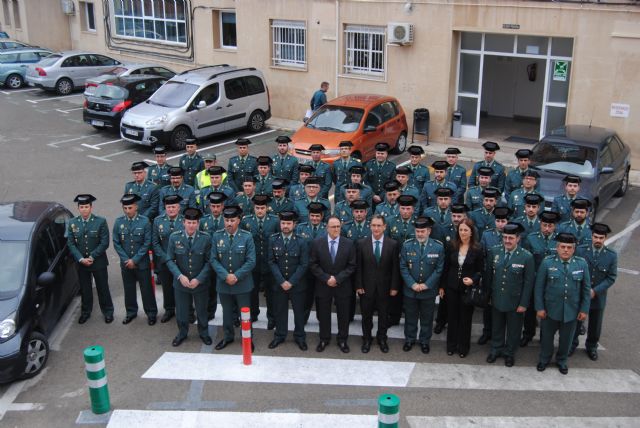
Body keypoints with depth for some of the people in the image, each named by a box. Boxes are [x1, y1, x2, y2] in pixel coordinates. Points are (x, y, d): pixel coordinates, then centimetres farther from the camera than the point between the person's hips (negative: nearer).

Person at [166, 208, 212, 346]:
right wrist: (180, 276, -18)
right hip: (181, 282, 1)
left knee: (202, 310, 16)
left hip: (200, 283, 0)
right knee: (181, 310, 14)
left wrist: (199, 279, -16)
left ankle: (203, 333, 38)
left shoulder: (206, 238, -12)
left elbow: (208, 261, -8)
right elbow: (170, 260, -5)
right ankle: (182, 333, 37)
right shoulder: (174, 237, -9)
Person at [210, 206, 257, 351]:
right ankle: (228, 336, 34)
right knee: (227, 312, 17)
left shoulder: (247, 237, -9)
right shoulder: (217, 236, -3)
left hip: (243, 283, -2)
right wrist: (225, 276, -16)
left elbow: (251, 261, -11)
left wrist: (236, 276, -18)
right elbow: (213, 259, -4)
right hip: (223, 283, 2)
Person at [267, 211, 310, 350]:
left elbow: (304, 264, -8)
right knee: (279, 311, 11)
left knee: (299, 311, 10)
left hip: (297, 284, -1)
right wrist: (282, 281, -12)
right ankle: (280, 335, 27)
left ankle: (300, 337, 25)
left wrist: (291, 282, -13)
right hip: (278, 283, 1)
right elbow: (272, 262, -4)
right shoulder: (273, 240, -3)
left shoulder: (302, 241, -7)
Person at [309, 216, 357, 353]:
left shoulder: (349, 244, -5)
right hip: (323, 285, 0)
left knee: (343, 315, 9)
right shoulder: (317, 243, -5)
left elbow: (351, 266, -4)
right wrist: (326, 278, -14)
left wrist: (338, 278, -14)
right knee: (323, 314, 11)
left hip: (343, 286, 0)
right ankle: (324, 339, 27)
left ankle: (342, 340, 25)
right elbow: (313, 265, -4)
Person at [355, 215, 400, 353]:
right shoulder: (361, 243, -5)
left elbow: (395, 268, -3)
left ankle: (382, 339, 31)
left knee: (383, 315, 13)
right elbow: (358, 267, -3)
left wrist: (394, 287, -5)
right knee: (366, 315, 12)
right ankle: (366, 339, 29)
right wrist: (358, 285, -6)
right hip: (366, 286, 0)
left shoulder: (393, 244, -6)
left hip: (384, 287, 0)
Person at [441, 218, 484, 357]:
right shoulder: (452, 246, -3)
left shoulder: (477, 249, -10)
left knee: (465, 318, 8)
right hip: (452, 287, 2)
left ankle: (463, 347, 23)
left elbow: (480, 270, -2)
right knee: (452, 316, 12)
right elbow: (446, 267, 4)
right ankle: (451, 345, 26)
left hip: (467, 288, -2)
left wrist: (473, 279, -22)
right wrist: (442, 286, 5)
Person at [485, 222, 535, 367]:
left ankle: (510, 353, 37)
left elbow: (528, 282, -12)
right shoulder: (494, 252, -7)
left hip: (515, 302, -3)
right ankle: (496, 349, 42)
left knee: (513, 329, 16)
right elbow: (489, 275, 2)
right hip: (496, 299, 3)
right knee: (496, 327, 21)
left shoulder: (527, 257, -17)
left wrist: (524, 303, -11)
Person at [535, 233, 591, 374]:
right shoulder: (547, 263, -10)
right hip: (550, 309, -1)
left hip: (572, 311, 1)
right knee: (547, 336, 15)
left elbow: (586, 288, 1)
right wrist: (539, 308, -8)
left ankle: (561, 360, 40)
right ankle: (544, 359, 38)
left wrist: (584, 309, -1)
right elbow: (539, 287, -6)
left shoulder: (582, 264, -5)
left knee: (566, 338, 17)